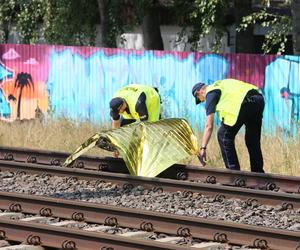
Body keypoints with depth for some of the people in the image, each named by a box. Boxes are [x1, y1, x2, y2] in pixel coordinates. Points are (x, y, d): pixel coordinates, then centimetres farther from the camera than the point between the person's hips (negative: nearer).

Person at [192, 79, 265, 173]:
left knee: (223, 136, 6)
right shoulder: (220, 84, 34)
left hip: (245, 103, -8)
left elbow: (209, 125, 4)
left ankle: (234, 171, 4)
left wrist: (203, 148, 4)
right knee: (253, 140, 21)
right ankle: (258, 172, 27)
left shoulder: (210, 93, 10)